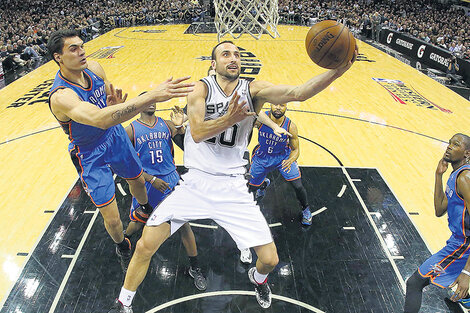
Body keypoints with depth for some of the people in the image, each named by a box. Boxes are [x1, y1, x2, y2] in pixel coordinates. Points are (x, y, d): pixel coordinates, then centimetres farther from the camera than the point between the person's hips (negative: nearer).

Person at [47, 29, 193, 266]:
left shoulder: (94, 68, -13)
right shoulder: (61, 96, -35)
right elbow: (100, 119, -53)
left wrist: (116, 105, -22)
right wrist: (152, 96, -63)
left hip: (115, 135, 6)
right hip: (90, 154, -6)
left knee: (137, 179, 27)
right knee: (112, 219, -2)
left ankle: (145, 208, 62)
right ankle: (122, 247, 34)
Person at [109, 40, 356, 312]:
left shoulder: (253, 90, -4)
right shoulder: (202, 88, -6)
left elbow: (298, 92, -20)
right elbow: (197, 133, -21)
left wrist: (336, 72, -36)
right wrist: (228, 120, -38)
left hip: (233, 187, 1)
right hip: (195, 183, 0)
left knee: (270, 259, 1)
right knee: (145, 247, -6)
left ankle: (258, 278, 41)